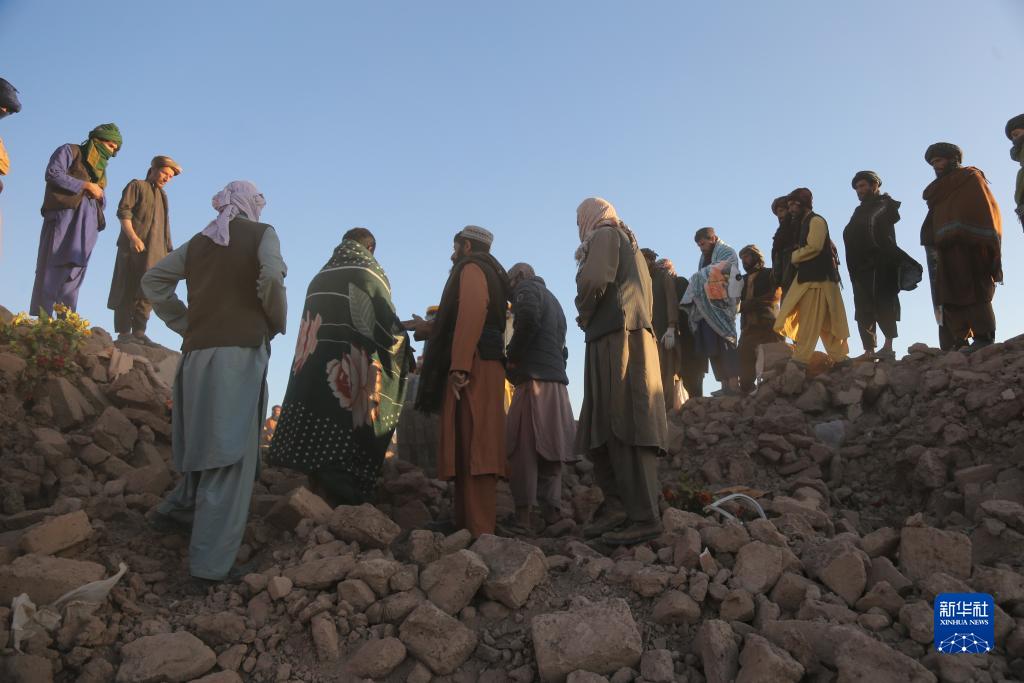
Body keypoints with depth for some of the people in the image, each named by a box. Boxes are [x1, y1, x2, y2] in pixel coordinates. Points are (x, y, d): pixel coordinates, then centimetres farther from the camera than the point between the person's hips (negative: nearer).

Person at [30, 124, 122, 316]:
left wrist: (100, 195, 3)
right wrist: (85, 185, -8)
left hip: (86, 225, 6)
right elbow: (53, 174, -7)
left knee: (74, 275, -2)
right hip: (64, 216, -6)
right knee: (51, 270, -11)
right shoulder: (70, 151, 9)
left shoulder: (100, 167, 28)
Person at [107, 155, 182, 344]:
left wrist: (168, 250, 15)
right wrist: (133, 237, -19)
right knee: (128, 289, -5)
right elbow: (123, 211, -7)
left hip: (155, 251, 7)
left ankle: (139, 332, 4)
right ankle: (124, 332, -4)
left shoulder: (162, 195, 26)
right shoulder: (137, 185, 5)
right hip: (134, 247, -6)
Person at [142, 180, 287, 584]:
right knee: (231, 458, -3)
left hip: (198, 353, 6)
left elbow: (153, 280, 17)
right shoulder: (261, 233, 2)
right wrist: (277, 323, -1)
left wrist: (185, 324, 16)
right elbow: (272, 276, -16)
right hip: (240, 351, -6)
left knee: (206, 445, 24)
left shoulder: (199, 241, 17)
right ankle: (211, 563, -1)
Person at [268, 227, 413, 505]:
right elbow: (387, 325, -6)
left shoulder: (320, 277, 18)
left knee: (315, 440, 6)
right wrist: (402, 337, 14)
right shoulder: (370, 274, 1)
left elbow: (314, 327, 19)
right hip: (351, 376, -6)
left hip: (312, 371, 6)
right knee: (344, 443, -5)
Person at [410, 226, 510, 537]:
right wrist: (429, 329, 41)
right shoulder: (490, 274, 29)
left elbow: (471, 313, -16)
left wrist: (459, 366, -24)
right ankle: (467, 524, 7)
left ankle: (478, 531, -19)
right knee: (469, 450, 6)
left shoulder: (471, 268, 1)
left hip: (473, 367, -10)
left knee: (472, 448, -15)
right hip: (483, 367, 10)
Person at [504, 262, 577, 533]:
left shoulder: (527, 287, 3)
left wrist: (513, 357, -9)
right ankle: (550, 510, 5)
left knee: (524, 447, -10)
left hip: (534, 379, -9)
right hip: (557, 381, 9)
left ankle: (525, 513, -13)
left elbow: (529, 317, -19)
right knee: (548, 448, 7)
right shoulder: (552, 299, 29)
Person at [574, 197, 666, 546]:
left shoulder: (605, 235, 2)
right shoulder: (629, 243, 30)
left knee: (623, 430, -13)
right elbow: (644, 294, 26)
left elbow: (593, 280, -16)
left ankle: (644, 517, -14)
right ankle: (617, 507, 6)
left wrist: (584, 317, 1)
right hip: (634, 337, 10)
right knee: (598, 433, 8)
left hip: (615, 340, -10)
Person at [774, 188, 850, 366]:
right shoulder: (806, 223, 22)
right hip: (810, 278, 9)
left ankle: (800, 359, -11)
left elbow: (814, 247, -18)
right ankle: (840, 357, 11)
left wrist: (794, 257, -3)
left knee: (809, 321, -10)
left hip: (817, 279, -9)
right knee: (826, 323, 8)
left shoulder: (816, 221, -5)